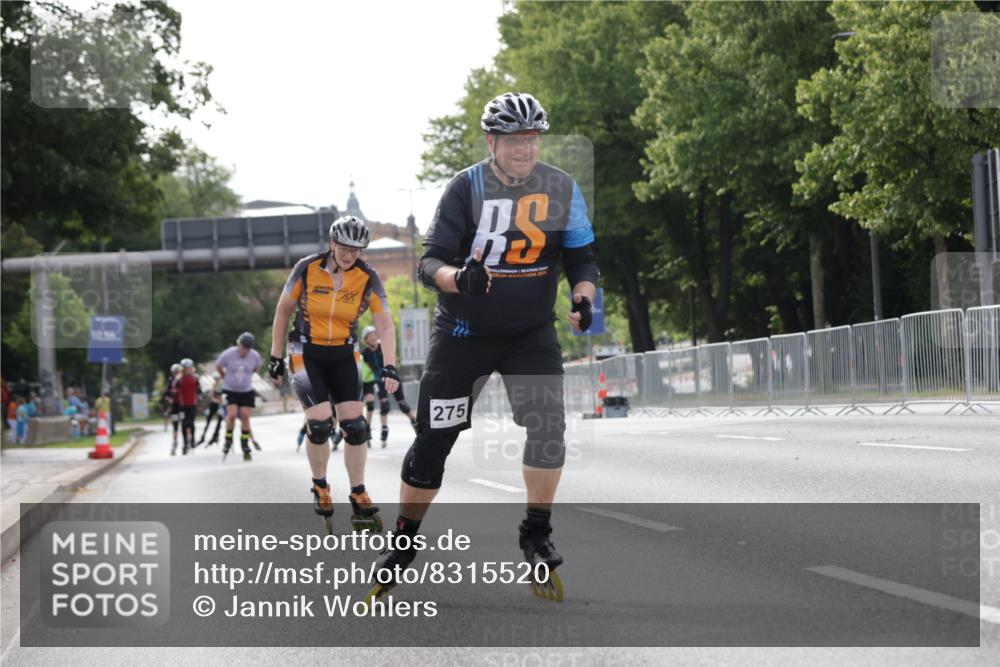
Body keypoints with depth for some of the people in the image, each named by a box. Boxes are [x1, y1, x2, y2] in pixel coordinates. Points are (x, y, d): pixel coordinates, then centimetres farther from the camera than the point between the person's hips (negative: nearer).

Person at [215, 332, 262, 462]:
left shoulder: (255, 356, -12)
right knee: (232, 414, -18)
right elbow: (218, 366, 1)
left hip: (246, 391, 2)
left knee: (245, 416, -4)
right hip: (230, 391, -2)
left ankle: (245, 447, 8)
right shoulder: (228, 354, -18)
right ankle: (228, 440, 5)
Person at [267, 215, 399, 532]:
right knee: (320, 424, -15)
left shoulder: (367, 277, -11)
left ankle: (359, 500, 5)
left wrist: (389, 365, -28)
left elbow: (385, 325, -14)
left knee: (355, 426, -6)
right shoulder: (308, 268, -13)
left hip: (343, 357, 2)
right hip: (307, 354, -2)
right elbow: (284, 309, -1)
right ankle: (320, 488, 9)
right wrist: (275, 356, 0)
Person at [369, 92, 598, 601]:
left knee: (548, 425, -17)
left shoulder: (561, 189, -5)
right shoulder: (466, 188, -13)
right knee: (433, 439, -1)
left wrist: (583, 297, -20)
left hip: (532, 331, 2)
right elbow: (430, 262, -16)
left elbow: (581, 259, 2)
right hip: (463, 329, -2)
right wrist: (459, 277, -38)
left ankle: (536, 533, -1)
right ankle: (402, 543, 14)